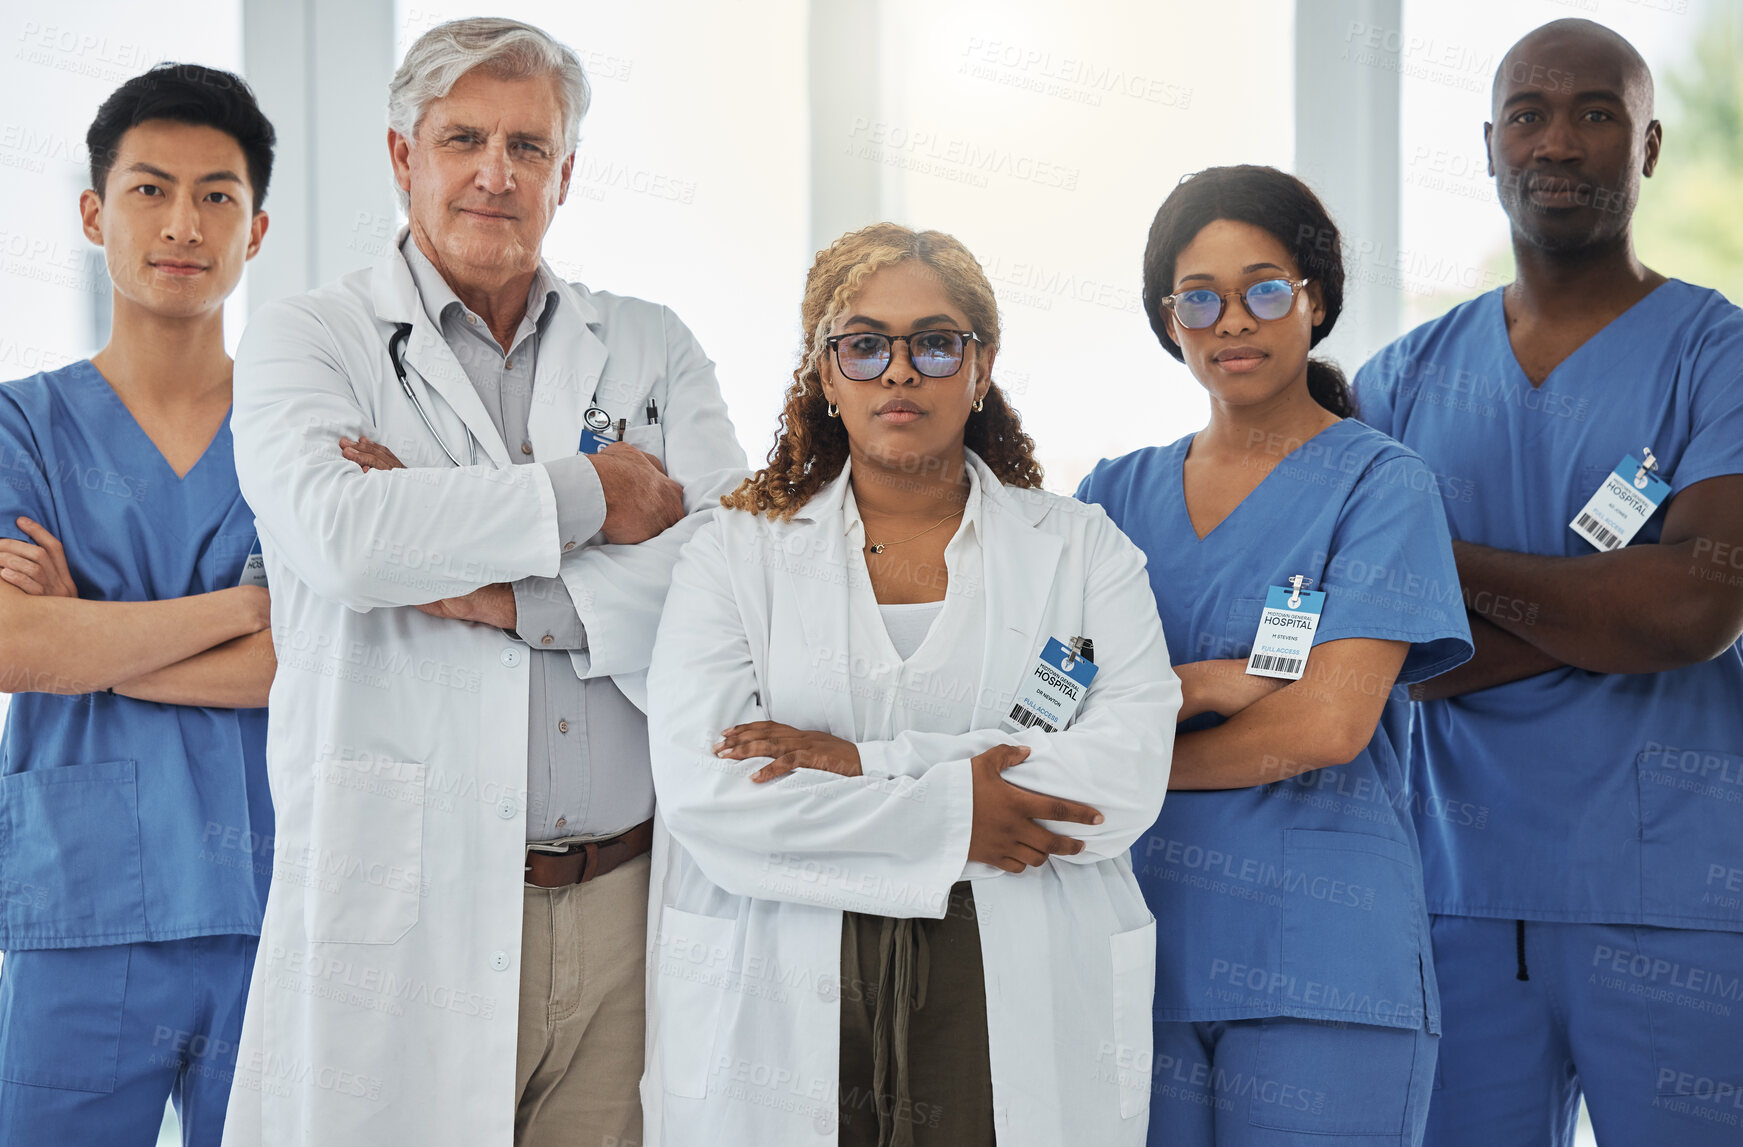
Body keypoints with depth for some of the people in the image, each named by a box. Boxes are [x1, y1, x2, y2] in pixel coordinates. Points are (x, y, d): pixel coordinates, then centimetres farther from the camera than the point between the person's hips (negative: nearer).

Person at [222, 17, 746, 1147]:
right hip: (402, 913, -2)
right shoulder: (305, 341, 4)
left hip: (626, 903, 3)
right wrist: (587, 497, -9)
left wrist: (505, 594, -12)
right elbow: (338, 534, -17)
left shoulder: (653, 350, 13)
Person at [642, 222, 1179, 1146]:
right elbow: (700, 789, -7)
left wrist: (862, 766, -12)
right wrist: (947, 812, -13)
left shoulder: (1082, 550, 8)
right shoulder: (735, 552, 7)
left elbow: (1128, 777, -8)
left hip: (1024, 1017, 1)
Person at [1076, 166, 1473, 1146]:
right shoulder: (1118, 493, 13)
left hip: (1322, 965, -4)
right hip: (1140, 949, 4)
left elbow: (1329, 725, -12)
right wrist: (1204, 684, -12)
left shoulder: (1380, 485, -1)